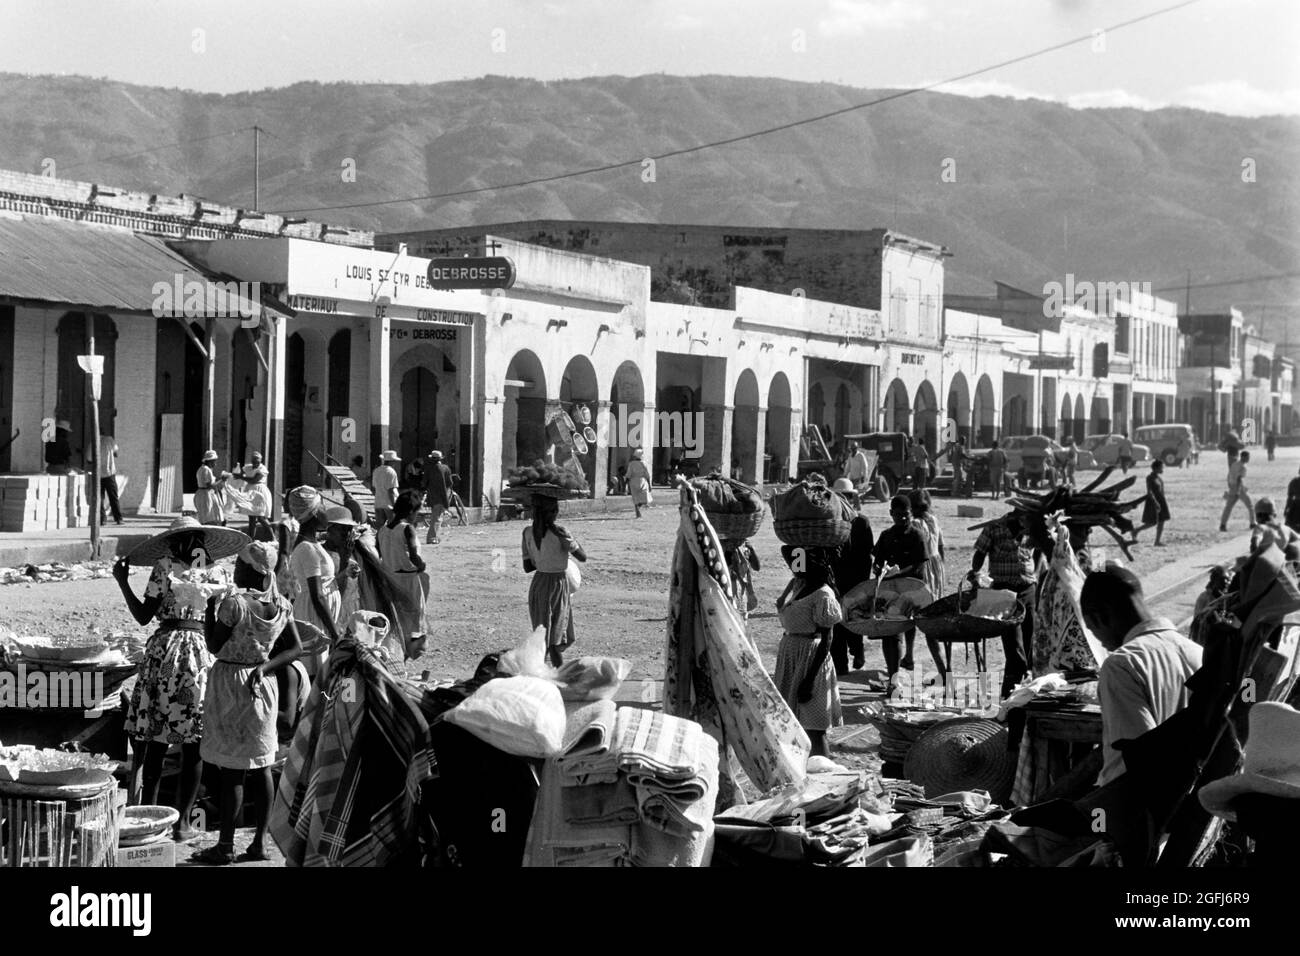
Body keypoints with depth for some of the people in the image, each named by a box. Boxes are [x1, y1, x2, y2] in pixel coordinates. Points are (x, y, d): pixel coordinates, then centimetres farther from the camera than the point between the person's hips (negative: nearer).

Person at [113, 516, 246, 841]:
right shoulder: (216, 572, 4)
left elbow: (143, 616, -1)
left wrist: (123, 582, 7)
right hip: (201, 653, 1)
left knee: (154, 742, 6)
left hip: (165, 649, -1)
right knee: (193, 746, 4)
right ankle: (182, 821, 4)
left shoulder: (165, 568, -1)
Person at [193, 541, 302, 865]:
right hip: (263, 686, 6)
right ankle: (260, 841, 14)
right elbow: (296, 648, 4)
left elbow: (214, 647, -11)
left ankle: (225, 846, 4)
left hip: (231, 683, -6)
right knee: (261, 765, 11)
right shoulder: (281, 606, 1)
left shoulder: (234, 602, -18)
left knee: (231, 770, -1)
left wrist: (210, 610, -1)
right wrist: (266, 666, -2)